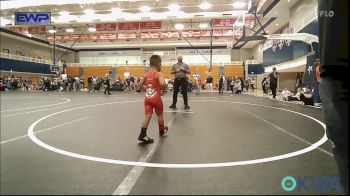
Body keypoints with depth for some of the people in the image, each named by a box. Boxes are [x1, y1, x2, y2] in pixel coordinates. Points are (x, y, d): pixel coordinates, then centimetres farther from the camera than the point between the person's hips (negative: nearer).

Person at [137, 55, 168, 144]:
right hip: (156, 98, -5)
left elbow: (141, 84, 18)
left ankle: (142, 134, -8)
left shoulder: (146, 74, 8)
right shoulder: (159, 74, -13)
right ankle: (162, 130, 36)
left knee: (148, 116, 1)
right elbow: (162, 84, -30)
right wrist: (163, 91, -12)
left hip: (147, 98, 5)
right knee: (160, 115, 17)